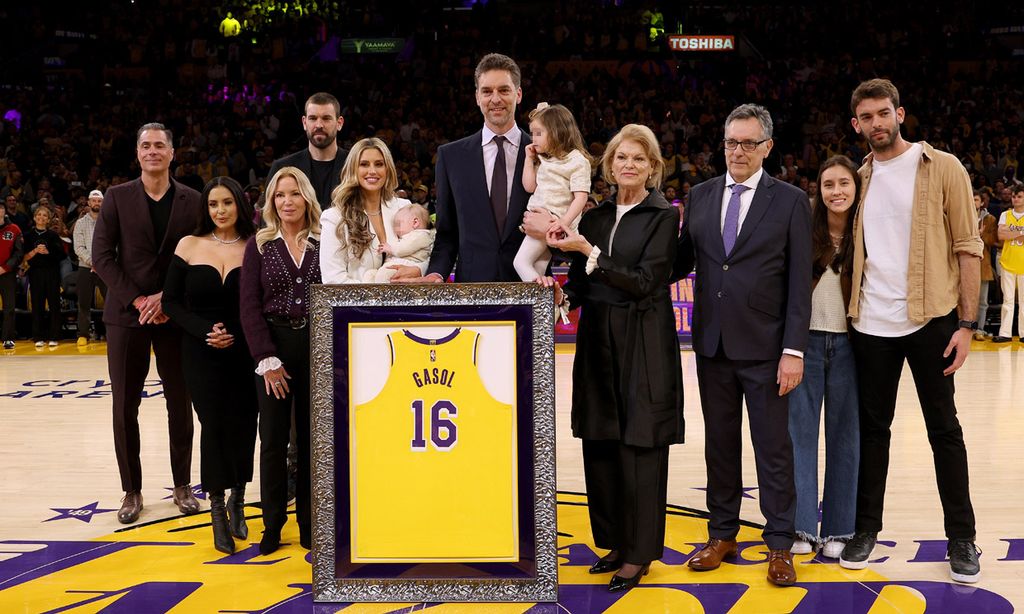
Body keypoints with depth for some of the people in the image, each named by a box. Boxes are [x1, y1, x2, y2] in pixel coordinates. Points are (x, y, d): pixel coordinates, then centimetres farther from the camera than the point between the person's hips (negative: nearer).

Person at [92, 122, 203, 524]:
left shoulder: (191, 201, 4)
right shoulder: (117, 198, 3)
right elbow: (102, 256, -2)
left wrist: (168, 298, -12)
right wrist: (137, 301, -11)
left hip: (175, 314, 0)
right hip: (126, 314, 0)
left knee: (180, 404, 6)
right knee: (125, 407, 2)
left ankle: (182, 486, 18)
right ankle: (131, 490, 13)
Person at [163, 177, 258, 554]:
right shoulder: (190, 245, 2)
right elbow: (171, 302, 1)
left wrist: (235, 333, -14)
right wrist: (205, 330, -12)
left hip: (244, 352, 0)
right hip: (202, 354, 0)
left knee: (241, 427, 0)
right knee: (213, 426, -3)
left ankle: (237, 500, 23)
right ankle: (218, 510, 11)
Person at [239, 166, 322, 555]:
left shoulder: (325, 245, 4)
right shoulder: (259, 246, 3)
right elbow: (249, 306, -2)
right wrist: (267, 359, -10)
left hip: (317, 348, 0)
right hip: (273, 348, 0)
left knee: (311, 438, 6)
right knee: (274, 439, 2)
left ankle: (308, 523, 16)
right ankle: (272, 525, 11)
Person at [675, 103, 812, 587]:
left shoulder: (790, 202, -3)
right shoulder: (700, 197, 9)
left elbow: (800, 283, -6)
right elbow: (683, 262, 11)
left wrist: (793, 350, -12)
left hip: (764, 347, -3)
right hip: (712, 343, 4)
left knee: (773, 447, 3)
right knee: (719, 443, 12)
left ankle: (780, 546, 12)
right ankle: (722, 535, 24)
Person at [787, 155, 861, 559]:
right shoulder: (803, 230, -1)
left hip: (848, 344, 1)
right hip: (806, 340, -1)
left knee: (844, 435, 6)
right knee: (799, 432, 1)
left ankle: (838, 529, 15)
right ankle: (801, 527, 8)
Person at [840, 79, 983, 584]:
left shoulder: (942, 169, -3)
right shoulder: (860, 178, 9)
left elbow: (967, 247, -5)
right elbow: (853, 250, 12)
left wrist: (966, 322, -10)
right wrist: (850, 312, 0)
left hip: (930, 320, -3)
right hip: (871, 324, 3)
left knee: (943, 429, 5)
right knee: (872, 427, 11)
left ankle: (961, 537, 14)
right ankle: (866, 527, 21)